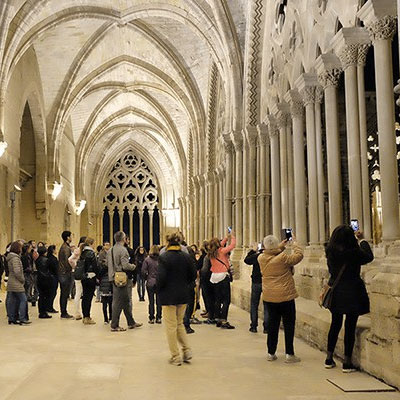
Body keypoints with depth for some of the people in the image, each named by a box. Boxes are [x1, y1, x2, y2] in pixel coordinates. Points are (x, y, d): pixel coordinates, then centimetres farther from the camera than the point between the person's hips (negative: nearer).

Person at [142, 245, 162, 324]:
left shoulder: (147, 260, -7)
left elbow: (143, 271, -8)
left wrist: (146, 278, 9)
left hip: (150, 283, -1)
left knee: (151, 301, 5)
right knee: (159, 301, 8)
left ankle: (151, 318, 8)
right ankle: (158, 318, 11)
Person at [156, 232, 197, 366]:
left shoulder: (164, 257, -13)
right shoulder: (187, 257, 1)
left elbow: (161, 277, -17)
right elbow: (193, 275, 6)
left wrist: (159, 290, 0)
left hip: (168, 296, -5)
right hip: (183, 295, 5)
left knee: (171, 327, 5)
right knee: (179, 323, 21)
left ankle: (175, 357, 10)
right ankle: (187, 350, 12)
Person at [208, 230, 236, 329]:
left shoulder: (211, 253, 6)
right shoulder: (221, 251, -11)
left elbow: (220, 246, 24)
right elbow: (232, 245, -5)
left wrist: (227, 238, 27)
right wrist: (232, 237, 13)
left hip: (215, 277, 7)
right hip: (223, 277, -7)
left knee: (218, 299, 13)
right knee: (226, 300, -4)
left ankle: (218, 320, 16)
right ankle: (224, 321, -9)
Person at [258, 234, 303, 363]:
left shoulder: (261, 258, -2)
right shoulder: (283, 257, -17)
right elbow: (298, 256, -7)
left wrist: (281, 246, 15)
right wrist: (294, 243, 5)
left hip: (269, 297, 5)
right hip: (285, 296, -5)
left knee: (273, 324, 14)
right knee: (289, 325, 5)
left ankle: (271, 353, 20)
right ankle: (289, 354, 7)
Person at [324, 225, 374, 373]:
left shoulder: (330, 252, -2)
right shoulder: (354, 252, -18)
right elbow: (369, 257, -1)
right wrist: (362, 240, 13)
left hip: (335, 294, 5)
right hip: (352, 294, -5)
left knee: (335, 325, 17)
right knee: (350, 327, 4)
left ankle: (329, 359, 24)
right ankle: (347, 363, 10)